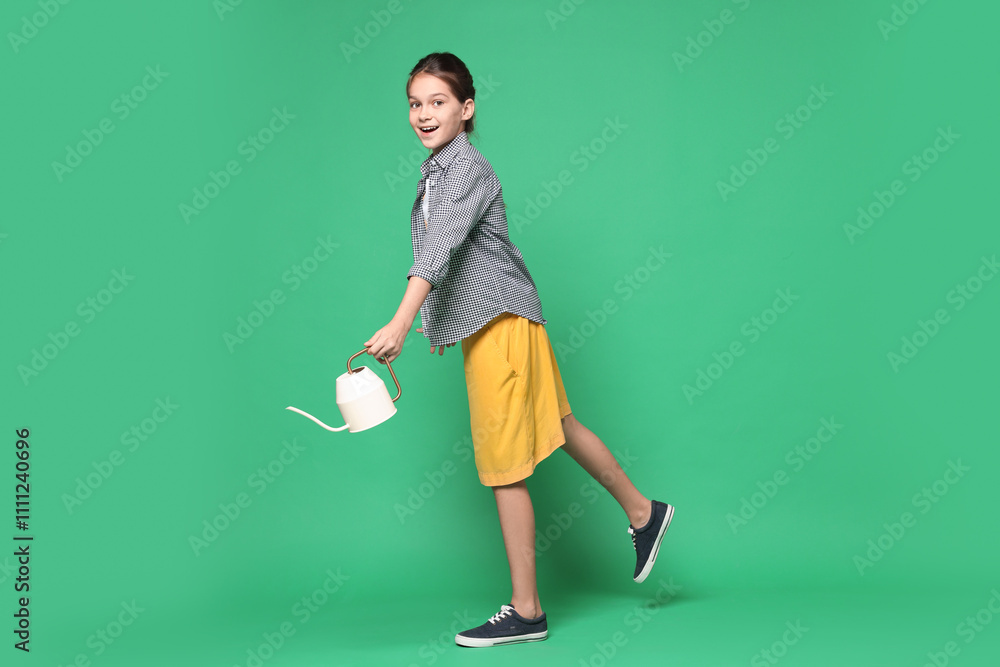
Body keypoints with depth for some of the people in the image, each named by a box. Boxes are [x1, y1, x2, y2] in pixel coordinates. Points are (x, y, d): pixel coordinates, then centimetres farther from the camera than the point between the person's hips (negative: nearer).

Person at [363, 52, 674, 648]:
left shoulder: (467, 169, -17)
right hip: (482, 323, 10)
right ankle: (643, 511, 39)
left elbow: (439, 249, -31)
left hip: (499, 324, -10)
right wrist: (437, 322, 24)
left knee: (505, 467, -4)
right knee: (560, 425, 21)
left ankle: (526, 612, 6)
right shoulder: (438, 171, 13)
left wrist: (401, 323, -41)